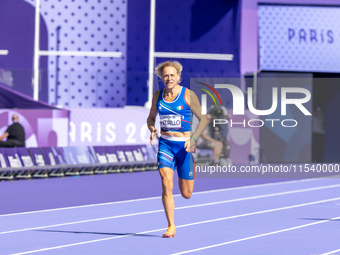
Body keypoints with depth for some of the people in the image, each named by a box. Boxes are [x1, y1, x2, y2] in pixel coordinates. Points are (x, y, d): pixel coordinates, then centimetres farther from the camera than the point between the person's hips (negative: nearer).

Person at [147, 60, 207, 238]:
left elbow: (203, 119, -3)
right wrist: (152, 129, -6)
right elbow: (151, 118, 17)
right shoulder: (158, 95, 3)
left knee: (186, 194, 6)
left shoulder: (188, 95, -8)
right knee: (166, 183, -19)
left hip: (184, 145, -2)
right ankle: (171, 227, -13)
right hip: (165, 144, 2)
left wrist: (193, 139, -17)